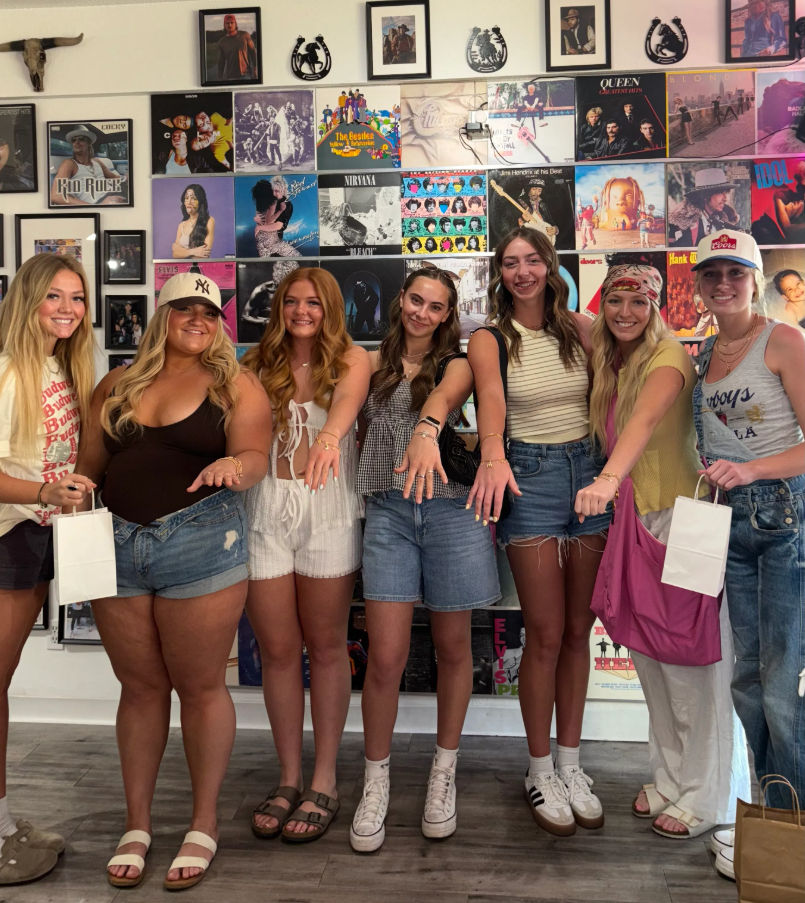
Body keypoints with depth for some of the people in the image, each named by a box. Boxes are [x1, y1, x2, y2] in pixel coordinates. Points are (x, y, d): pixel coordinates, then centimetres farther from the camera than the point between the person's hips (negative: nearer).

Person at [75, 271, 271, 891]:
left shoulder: (235, 384, 5)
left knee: (200, 686, 4)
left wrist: (234, 465, -28)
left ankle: (204, 823, 21)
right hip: (117, 541, 3)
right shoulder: (118, 386, 15)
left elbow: (255, 457, -6)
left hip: (200, 540, -3)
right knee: (140, 686, 12)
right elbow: (88, 462, 15)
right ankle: (137, 823, 27)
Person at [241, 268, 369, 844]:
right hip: (265, 510, 3)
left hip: (328, 510, -2)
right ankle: (289, 778, 22)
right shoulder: (258, 365, 13)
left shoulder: (351, 358, 4)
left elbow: (348, 397, -18)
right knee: (277, 649, 7)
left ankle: (324, 782, 18)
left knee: (325, 645, 6)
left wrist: (330, 433, -39)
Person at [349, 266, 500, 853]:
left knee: (453, 648, 9)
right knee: (386, 658, -4)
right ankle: (376, 781, 18)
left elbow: (444, 394, -17)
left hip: (451, 508, 0)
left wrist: (427, 429, -38)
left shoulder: (456, 363, 6)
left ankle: (444, 771, 30)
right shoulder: (375, 363, 15)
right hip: (388, 512, 1)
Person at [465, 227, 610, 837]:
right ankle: (540, 771, 16)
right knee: (546, 635, -2)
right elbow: (491, 400, -20)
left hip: (590, 470, 4)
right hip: (528, 476, -3)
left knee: (579, 630, 9)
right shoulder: (489, 340, 0)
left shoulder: (581, 329, 10)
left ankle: (570, 763, 24)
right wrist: (493, 457, -39)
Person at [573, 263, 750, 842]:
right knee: (648, 654, 12)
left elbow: (645, 419, -30)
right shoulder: (605, 364, 12)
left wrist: (609, 478, -46)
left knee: (690, 657, -1)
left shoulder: (669, 355, -11)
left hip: (680, 516, -7)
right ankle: (672, 779, 28)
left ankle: (708, 798, 16)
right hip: (630, 519, 7)